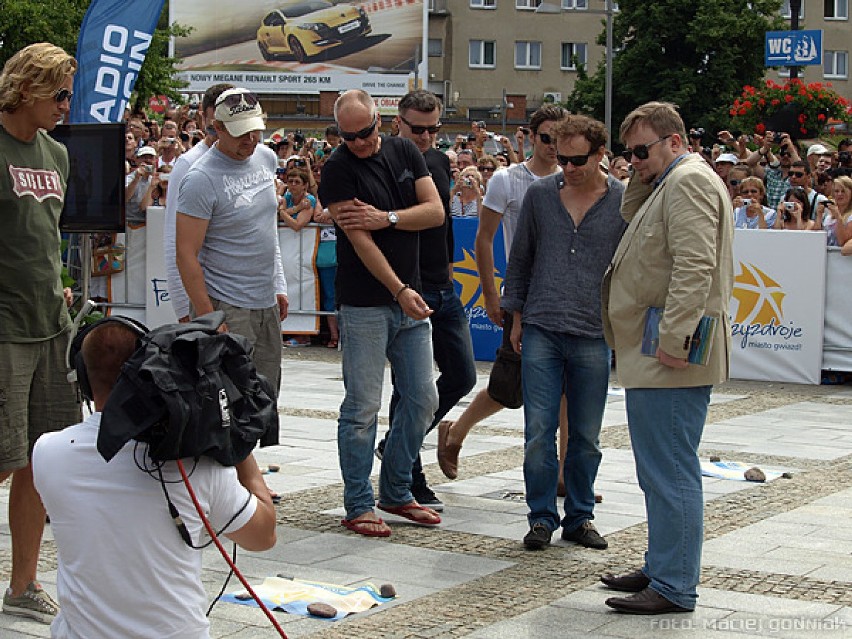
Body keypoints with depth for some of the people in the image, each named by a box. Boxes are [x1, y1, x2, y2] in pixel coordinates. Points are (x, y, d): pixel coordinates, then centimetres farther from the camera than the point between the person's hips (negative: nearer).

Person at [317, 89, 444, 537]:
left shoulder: (404, 152, 7)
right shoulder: (338, 169, -9)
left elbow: (436, 211, 1)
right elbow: (360, 240, -16)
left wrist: (386, 218, -15)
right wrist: (400, 290, -21)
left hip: (410, 299, 6)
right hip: (365, 305, -6)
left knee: (422, 399, 10)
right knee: (363, 406, -2)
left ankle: (396, 491, 24)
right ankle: (358, 505, 8)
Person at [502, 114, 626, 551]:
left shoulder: (624, 202, 1)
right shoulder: (539, 194, 6)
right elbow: (520, 260, 14)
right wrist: (516, 316, 12)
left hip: (594, 335, -1)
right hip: (541, 331, 1)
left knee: (586, 436, 7)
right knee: (539, 431, -2)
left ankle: (579, 517, 21)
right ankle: (542, 518, 9)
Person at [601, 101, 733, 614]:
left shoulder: (689, 180, -12)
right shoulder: (669, 183, 20)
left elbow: (694, 266, -22)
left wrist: (674, 339, -26)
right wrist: (642, 177, 16)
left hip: (669, 359, -11)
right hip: (652, 358, 11)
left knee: (670, 471, -8)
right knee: (660, 471, 17)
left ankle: (674, 588, -4)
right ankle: (661, 569, 26)